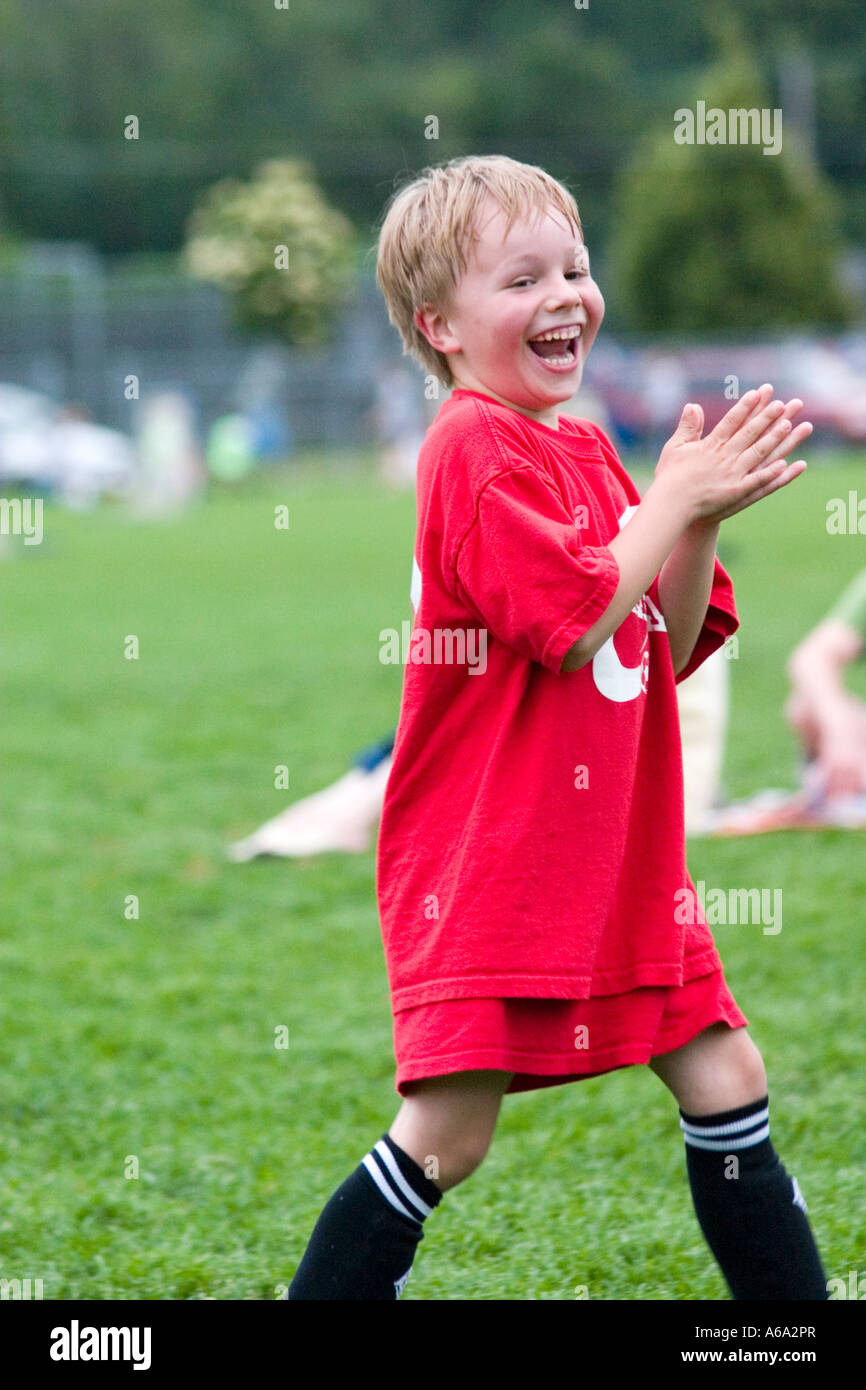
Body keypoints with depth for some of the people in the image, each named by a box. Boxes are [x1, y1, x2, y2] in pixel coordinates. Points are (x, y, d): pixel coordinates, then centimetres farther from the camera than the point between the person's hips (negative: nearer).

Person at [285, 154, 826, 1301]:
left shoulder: (585, 449, 13)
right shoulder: (476, 446, -14)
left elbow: (673, 646, 11)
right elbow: (572, 624, -22)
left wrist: (701, 518, -5)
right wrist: (672, 502, -14)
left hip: (615, 853, 9)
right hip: (486, 857, -9)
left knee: (724, 1078, 9)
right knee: (448, 1136, -7)